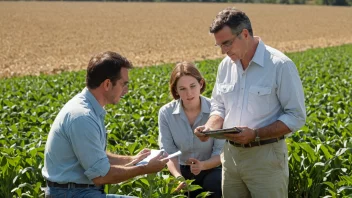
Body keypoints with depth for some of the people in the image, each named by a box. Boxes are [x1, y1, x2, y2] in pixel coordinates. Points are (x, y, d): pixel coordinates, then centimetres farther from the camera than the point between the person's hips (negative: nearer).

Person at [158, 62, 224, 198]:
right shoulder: (166, 113, -8)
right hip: (182, 170, 2)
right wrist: (177, 176, -29)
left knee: (213, 185, -32)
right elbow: (168, 152, -10)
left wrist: (202, 165, -32)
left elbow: (221, 152, -12)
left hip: (210, 169, -1)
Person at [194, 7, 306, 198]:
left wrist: (255, 134, -22)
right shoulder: (225, 65, 6)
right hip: (230, 154, 6)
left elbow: (296, 117, -12)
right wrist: (210, 126, -6)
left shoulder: (280, 65, -13)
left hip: (265, 156, -5)